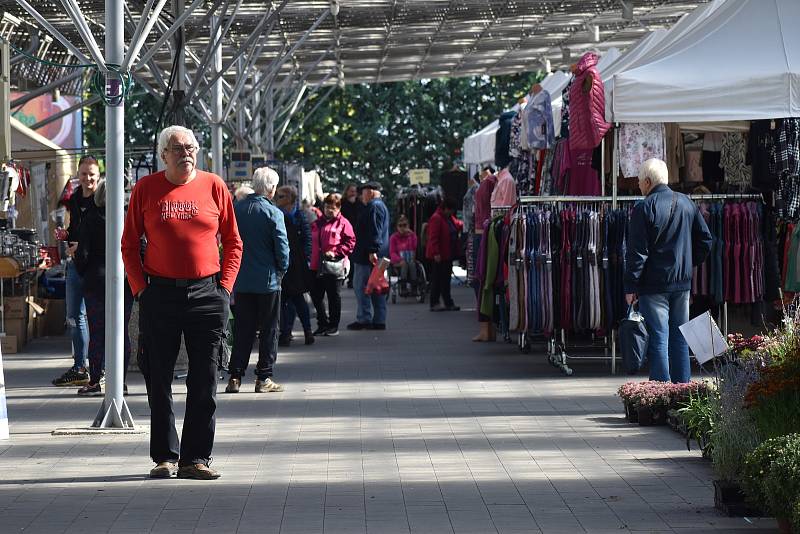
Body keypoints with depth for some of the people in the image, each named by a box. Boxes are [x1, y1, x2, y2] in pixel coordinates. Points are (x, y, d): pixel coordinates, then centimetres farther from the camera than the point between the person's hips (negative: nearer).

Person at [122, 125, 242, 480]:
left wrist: (224, 286, 0)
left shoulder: (213, 186, 3)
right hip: (160, 295, 0)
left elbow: (232, 242, 9)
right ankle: (165, 456, 12)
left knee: (204, 382, 2)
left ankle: (197, 457, 9)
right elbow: (129, 244, 6)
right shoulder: (146, 189, 2)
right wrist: (140, 288, -2)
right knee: (159, 380, 3)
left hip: (207, 293, 0)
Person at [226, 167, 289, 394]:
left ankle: (235, 377, 6)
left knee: (242, 330, 10)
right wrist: (281, 270, 5)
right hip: (267, 280, -4)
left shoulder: (236, 209, 1)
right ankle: (264, 378, 6)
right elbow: (282, 248, -12)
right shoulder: (273, 213, -12)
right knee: (269, 330, 6)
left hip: (241, 280, 4)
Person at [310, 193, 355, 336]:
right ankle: (323, 323, 21)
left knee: (333, 295, 2)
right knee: (316, 295, 8)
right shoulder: (316, 224, 16)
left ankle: (333, 326, 11)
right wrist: (310, 258, 9)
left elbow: (350, 242, -7)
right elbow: (311, 242, 22)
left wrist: (336, 252, -16)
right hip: (317, 266, 6)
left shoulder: (343, 223, -1)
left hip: (334, 265, -6)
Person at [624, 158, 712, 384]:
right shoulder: (687, 203, 8)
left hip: (654, 283, -6)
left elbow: (637, 251, -13)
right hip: (682, 282, 6)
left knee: (658, 339, -4)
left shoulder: (644, 208, -11)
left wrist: (631, 287, -9)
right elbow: (705, 240, 12)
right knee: (680, 338, 12)